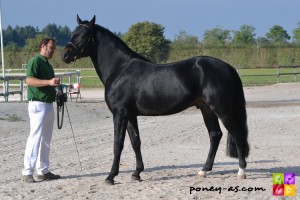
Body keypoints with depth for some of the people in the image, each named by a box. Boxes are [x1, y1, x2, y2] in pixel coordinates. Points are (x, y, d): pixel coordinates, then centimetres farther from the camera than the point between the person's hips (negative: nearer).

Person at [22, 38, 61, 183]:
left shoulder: (47, 64, 20)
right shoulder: (35, 61, -8)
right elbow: (29, 80, -23)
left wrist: (57, 91, 11)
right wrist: (49, 82, -32)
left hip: (48, 104, 9)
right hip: (38, 104, -9)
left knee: (46, 139, 10)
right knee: (35, 137, -12)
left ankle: (42, 171, 15)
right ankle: (27, 172, -12)